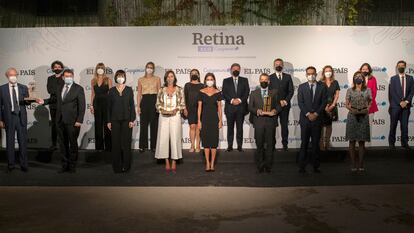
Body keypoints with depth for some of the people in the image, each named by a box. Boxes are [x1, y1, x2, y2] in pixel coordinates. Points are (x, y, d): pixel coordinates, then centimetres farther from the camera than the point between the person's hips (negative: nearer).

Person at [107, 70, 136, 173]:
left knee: (126, 142, -1)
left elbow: (132, 105, 2)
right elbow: (109, 106, 6)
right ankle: (117, 166, 10)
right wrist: (109, 121, 1)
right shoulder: (112, 90, 6)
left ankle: (126, 165, 9)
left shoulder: (129, 90, 4)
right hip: (115, 120, 1)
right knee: (116, 143, 1)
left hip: (126, 119, -1)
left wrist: (132, 119, -6)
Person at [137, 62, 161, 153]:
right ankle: (143, 146, 8)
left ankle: (153, 146, 9)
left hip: (154, 100, -1)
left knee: (154, 124, 1)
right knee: (143, 124, 1)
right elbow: (139, 94, 8)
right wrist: (138, 106, 0)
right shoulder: (141, 79, 9)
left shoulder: (157, 79, 7)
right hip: (144, 101, 1)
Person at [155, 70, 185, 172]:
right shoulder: (161, 90, 10)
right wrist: (162, 110, -8)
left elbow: (182, 104, 5)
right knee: (163, 138, -2)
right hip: (163, 116, 1)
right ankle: (167, 162, 8)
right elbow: (158, 104, 10)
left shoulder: (179, 90, 6)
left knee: (175, 138, -3)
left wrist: (176, 109, -10)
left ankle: (174, 162, 6)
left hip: (175, 116, -1)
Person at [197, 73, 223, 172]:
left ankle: (212, 163, 11)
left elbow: (219, 107, 4)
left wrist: (220, 120, -2)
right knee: (206, 140, 3)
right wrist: (199, 120, -2)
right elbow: (199, 107, 3)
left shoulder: (217, 92, 2)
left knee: (214, 140, 2)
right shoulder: (201, 92, 2)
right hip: (205, 118, 0)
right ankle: (207, 163, 12)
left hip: (214, 118, 0)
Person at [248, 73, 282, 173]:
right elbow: (250, 107, 6)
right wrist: (258, 111, -14)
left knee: (270, 144, 1)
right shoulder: (254, 93, 12)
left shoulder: (274, 92, 12)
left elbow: (279, 106, 7)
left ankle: (268, 165, 11)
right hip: (259, 122, 0)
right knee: (259, 145, 2)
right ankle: (260, 166, 12)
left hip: (271, 122, 0)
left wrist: (275, 111, -14)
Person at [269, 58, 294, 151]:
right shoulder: (270, 77, 4)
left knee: (284, 125, 5)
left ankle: (285, 144, 12)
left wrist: (285, 101, -8)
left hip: (285, 105, 1)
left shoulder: (288, 77, 10)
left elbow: (291, 90, 5)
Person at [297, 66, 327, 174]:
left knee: (316, 143, 5)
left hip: (317, 118, 1)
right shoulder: (301, 87, 5)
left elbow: (324, 102, 1)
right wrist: (308, 114, -11)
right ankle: (302, 166, 5)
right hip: (305, 119, -1)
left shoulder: (322, 87, 6)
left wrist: (316, 114, -9)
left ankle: (315, 166, 12)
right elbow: (300, 102, -2)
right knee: (304, 143, 1)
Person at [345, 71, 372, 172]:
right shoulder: (350, 91, 5)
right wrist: (352, 109, -14)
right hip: (352, 116, 0)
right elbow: (346, 104, 2)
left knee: (362, 141, 3)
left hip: (363, 116, 1)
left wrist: (367, 109, -8)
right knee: (352, 141, 0)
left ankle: (360, 164, 9)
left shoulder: (367, 90, 7)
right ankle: (353, 165, 6)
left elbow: (370, 103, 9)